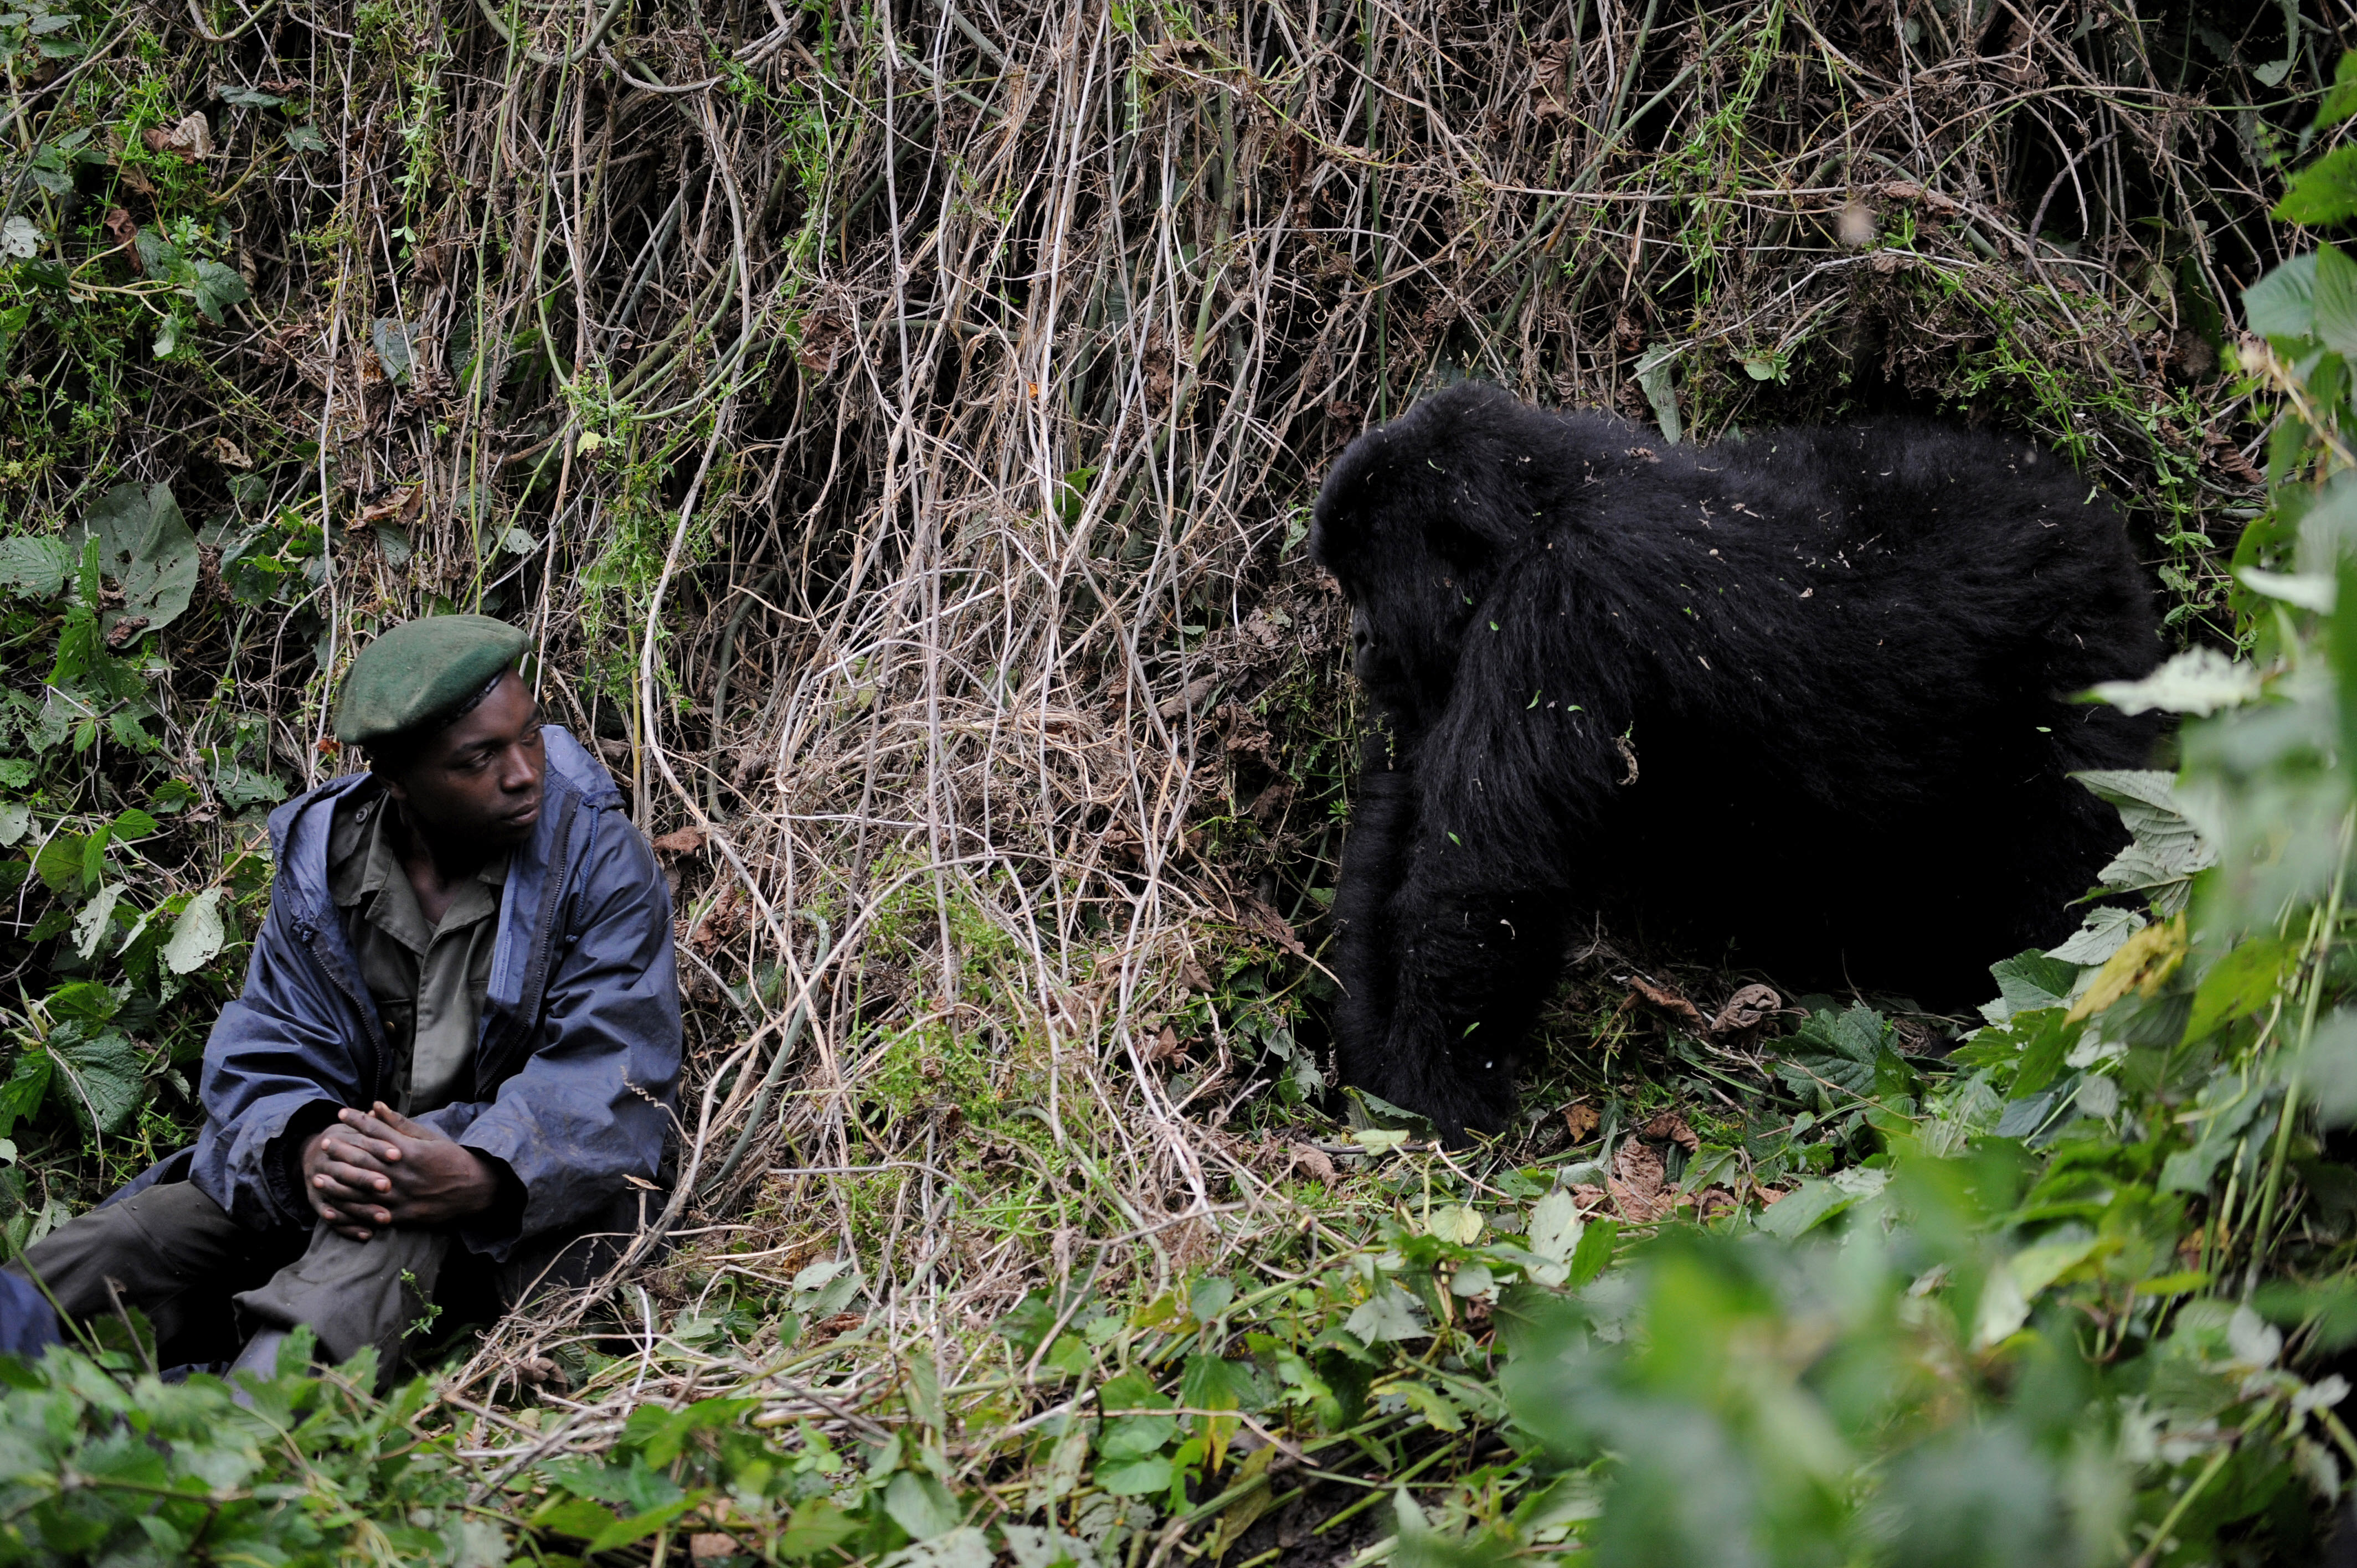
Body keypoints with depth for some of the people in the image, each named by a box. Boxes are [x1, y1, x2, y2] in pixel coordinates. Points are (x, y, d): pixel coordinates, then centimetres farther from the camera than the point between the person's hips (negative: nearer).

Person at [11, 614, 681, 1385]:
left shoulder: (600, 860, -8)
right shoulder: (321, 858, 2)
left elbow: (608, 1077, -17)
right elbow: (263, 1060, -1)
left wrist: (475, 1177, -37)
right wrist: (308, 1149, -28)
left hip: (522, 1199, -5)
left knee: (405, 1220, -39)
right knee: (117, 1246, -16)